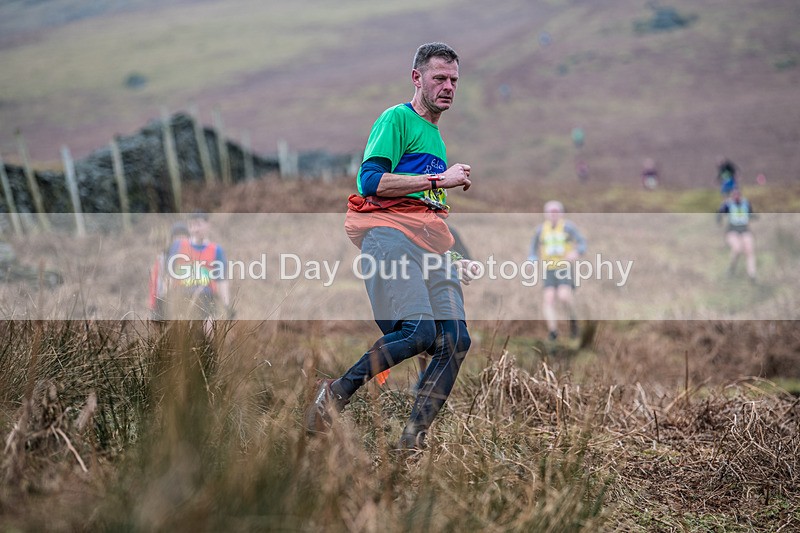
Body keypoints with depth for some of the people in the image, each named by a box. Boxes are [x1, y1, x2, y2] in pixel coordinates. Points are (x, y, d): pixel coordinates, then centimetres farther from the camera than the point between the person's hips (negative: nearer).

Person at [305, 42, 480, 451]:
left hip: (431, 240, 8)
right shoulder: (397, 119, 3)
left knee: (455, 340, -9)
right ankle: (334, 394, -11)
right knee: (419, 331, -25)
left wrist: (450, 262, 28)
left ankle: (413, 440, -7)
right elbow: (371, 180, -12)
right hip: (390, 233, -8)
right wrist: (438, 180, -9)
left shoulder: (436, 137, 30)